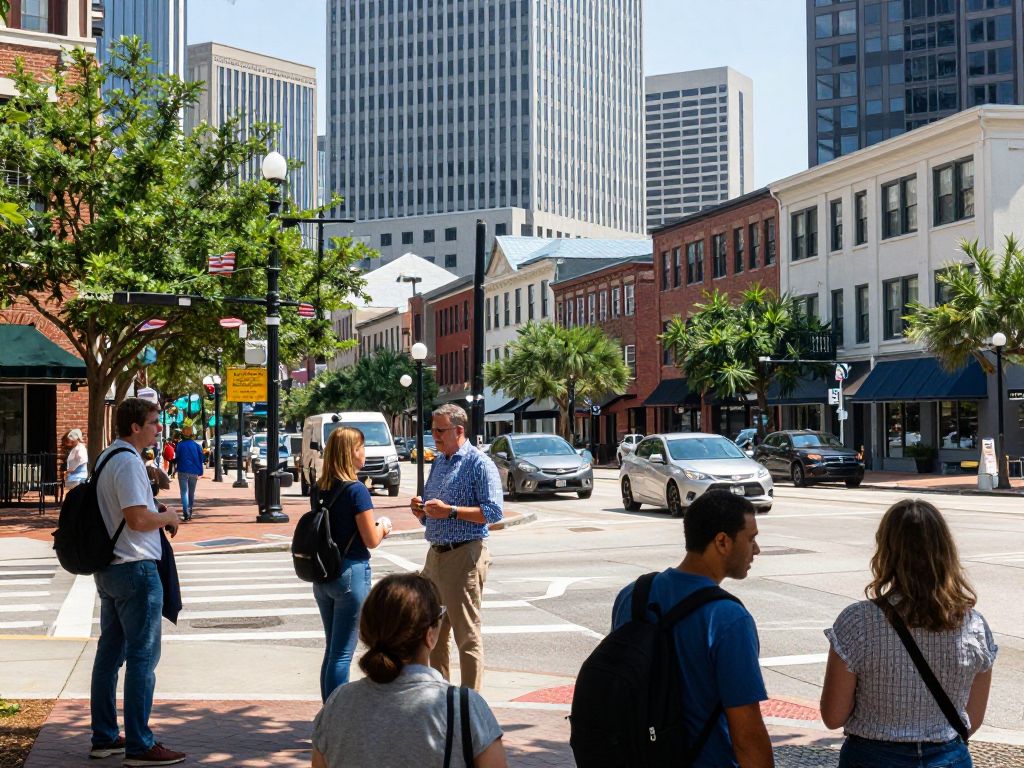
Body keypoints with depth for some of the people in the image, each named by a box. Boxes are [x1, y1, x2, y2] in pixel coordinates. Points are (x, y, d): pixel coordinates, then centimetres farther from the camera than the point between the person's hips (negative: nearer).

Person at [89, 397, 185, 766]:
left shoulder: (106, 458, 14)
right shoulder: (128, 462, -18)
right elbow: (138, 518, -25)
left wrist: (153, 508, 13)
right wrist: (168, 518, -7)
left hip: (108, 567, 10)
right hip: (136, 569, -10)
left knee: (110, 652, 14)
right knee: (142, 656, -5)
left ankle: (104, 738, 23)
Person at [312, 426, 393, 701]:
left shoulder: (318, 490, 6)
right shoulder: (356, 490, -15)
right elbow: (371, 540, -13)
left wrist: (373, 526, 15)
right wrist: (383, 525, 7)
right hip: (351, 574, -7)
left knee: (332, 651, 16)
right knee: (342, 654, -2)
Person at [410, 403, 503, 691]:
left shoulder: (479, 464, -8)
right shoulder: (438, 462, 17)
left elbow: (494, 511, -17)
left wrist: (450, 511, -22)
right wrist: (420, 509, 0)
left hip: (464, 556, -8)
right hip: (435, 554, 8)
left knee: (467, 633, -3)